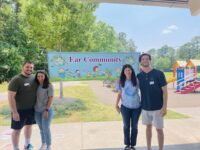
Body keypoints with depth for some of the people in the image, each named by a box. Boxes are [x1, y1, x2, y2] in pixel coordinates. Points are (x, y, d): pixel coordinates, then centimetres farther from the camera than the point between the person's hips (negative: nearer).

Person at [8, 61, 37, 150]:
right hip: (20, 110, -6)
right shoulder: (16, 80, -17)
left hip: (32, 109, 6)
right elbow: (11, 97, -19)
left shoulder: (34, 78, 0)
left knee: (29, 125, 20)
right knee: (17, 130, 6)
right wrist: (14, 112, -20)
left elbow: (38, 90, 12)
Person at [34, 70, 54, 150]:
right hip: (37, 111, 5)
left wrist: (47, 110, -15)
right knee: (41, 129, 16)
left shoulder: (49, 85, -9)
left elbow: (51, 98, -11)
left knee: (46, 128, 0)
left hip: (46, 110, -5)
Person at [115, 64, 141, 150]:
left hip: (136, 107, -1)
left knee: (134, 126, 11)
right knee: (126, 126, 12)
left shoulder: (136, 80, -7)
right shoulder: (121, 82, -3)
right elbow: (119, 94, 3)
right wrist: (116, 105, 0)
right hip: (125, 107, 1)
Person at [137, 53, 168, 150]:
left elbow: (164, 90, -9)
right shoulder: (139, 76, 1)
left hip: (157, 107, -3)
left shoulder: (159, 73, -9)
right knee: (148, 127, 17)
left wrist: (164, 106, -14)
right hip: (145, 107, 4)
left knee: (159, 129, 6)